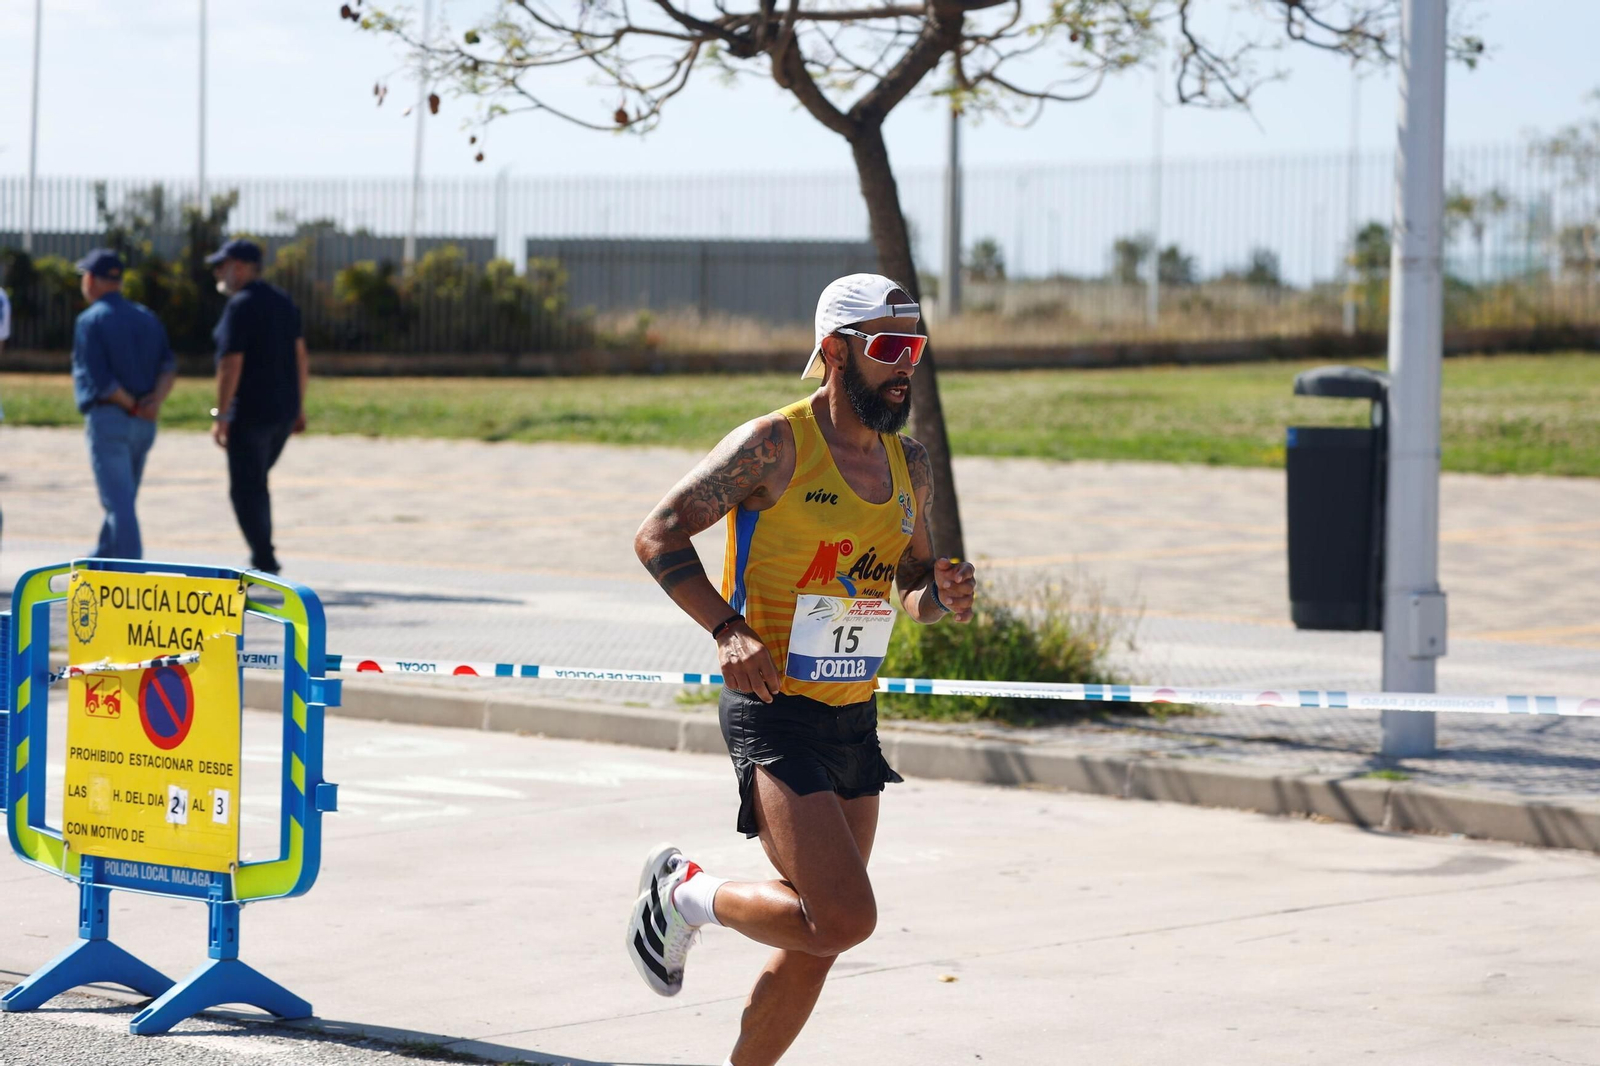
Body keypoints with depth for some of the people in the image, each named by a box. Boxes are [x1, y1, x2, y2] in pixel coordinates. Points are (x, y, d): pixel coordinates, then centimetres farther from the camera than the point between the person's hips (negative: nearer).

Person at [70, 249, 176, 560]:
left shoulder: (90, 320, -8)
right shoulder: (147, 318, 13)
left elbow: (100, 380, -16)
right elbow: (169, 367, 2)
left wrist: (132, 406, -6)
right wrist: (154, 402, -10)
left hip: (108, 418, -7)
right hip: (143, 427, 7)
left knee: (118, 502, -9)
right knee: (123, 499, 18)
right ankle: (102, 561, 31)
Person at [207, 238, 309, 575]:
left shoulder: (240, 306, -14)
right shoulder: (283, 301, 12)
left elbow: (231, 364, -18)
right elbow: (301, 357, 14)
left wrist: (221, 416, -16)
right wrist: (299, 407, 18)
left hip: (250, 412, -8)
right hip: (285, 412, 8)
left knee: (245, 488, -1)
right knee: (256, 483, 20)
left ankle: (264, 562, -4)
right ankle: (262, 554, 18)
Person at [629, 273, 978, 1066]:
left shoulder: (909, 466, 10)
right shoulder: (773, 447, -11)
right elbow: (658, 535, -10)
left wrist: (943, 597, -1)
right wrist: (727, 628, -22)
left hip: (856, 719, 7)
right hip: (773, 713, -7)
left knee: (815, 944, 10)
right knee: (845, 919, -18)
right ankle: (687, 895, 7)